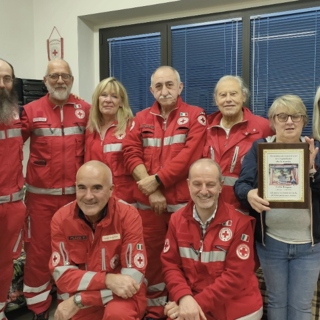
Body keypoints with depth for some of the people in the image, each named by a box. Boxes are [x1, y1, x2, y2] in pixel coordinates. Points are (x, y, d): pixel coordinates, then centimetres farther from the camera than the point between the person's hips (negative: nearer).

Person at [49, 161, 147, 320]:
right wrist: (107, 280, -27)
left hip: (124, 295, -5)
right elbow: (61, 274, -12)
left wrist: (79, 300, -22)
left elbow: (133, 277, -20)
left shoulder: (128, 216, -18)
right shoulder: (61, 218, -10)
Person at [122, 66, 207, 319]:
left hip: (183, 200, -3)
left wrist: (157, 179, -15)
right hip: (148, 201, 3)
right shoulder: (141, 118, 9)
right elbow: (132, 154, -1)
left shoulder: (195, 116, 0)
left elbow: (189, 156, -12)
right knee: (152, 255, 13)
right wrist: (152, 191, -12)